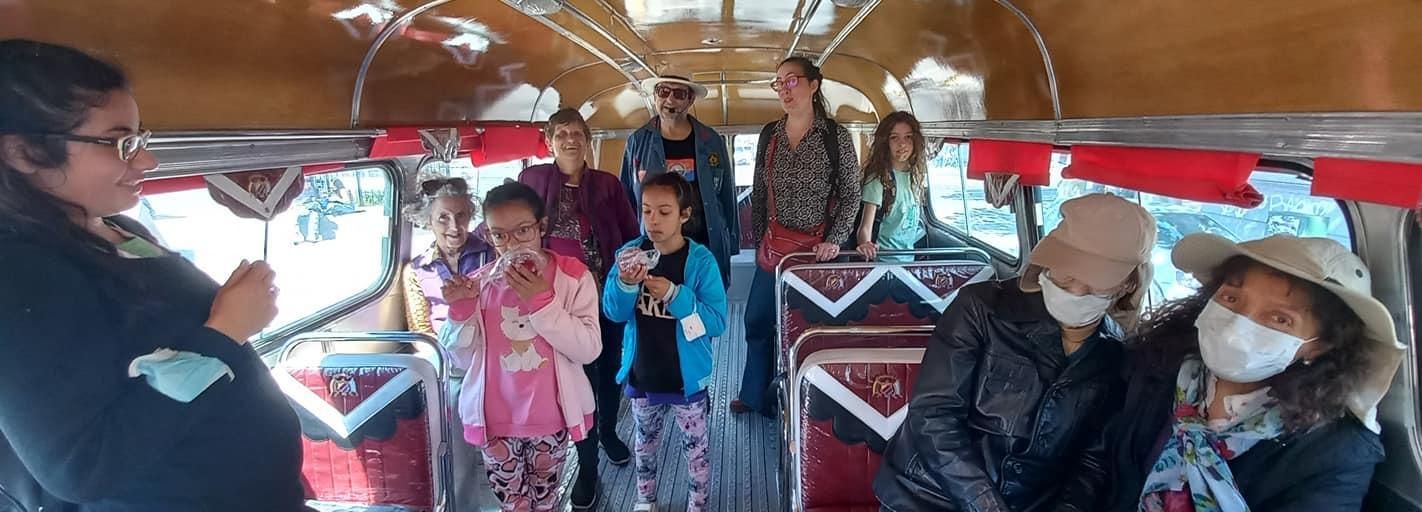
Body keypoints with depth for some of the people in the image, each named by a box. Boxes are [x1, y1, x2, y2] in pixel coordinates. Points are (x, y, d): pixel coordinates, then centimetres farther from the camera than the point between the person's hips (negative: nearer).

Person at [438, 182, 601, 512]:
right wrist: (460, 311, -16)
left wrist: (542, 302, -25)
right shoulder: (480, 283, -4)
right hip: (496, 420, 2)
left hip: (551, 418, -1)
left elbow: (589, 349, -17)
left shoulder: (573, 276, -11)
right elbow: (463, 359, 1)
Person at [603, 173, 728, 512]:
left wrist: (674, 295, -31)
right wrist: (625, 285, -29)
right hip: (642, 376, 4)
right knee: (645, 443, 24)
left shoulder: (701, 261, -17)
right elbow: (613, 313, -8)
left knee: (696, 448, 13)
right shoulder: (630, 254, -7)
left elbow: (717, 322, -19)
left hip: (686, 378, -3)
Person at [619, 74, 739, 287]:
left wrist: (731, 245, 7)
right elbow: (626, 200, 9)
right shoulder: (637, 142, 5)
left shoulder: (712, 142, 6)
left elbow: (727, 198, 10)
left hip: (707, 249, 1)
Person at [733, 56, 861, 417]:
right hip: (773, 246, 4)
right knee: (757, 321, 11)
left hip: (816, 248, -4)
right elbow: (758, 193, 10)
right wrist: (758, 238, 9)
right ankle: (754, 396, 29)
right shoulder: (769, 135, 4)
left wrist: (835, 241, -12)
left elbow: (851, 195, -3)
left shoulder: (836, 136, -7)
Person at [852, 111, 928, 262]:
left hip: (909, 255, 6)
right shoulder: (878, 178, -13)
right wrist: (865, 244, -39)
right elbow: (865, 227, -20)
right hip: (883, 259, -6)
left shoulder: (916, 175, 5)